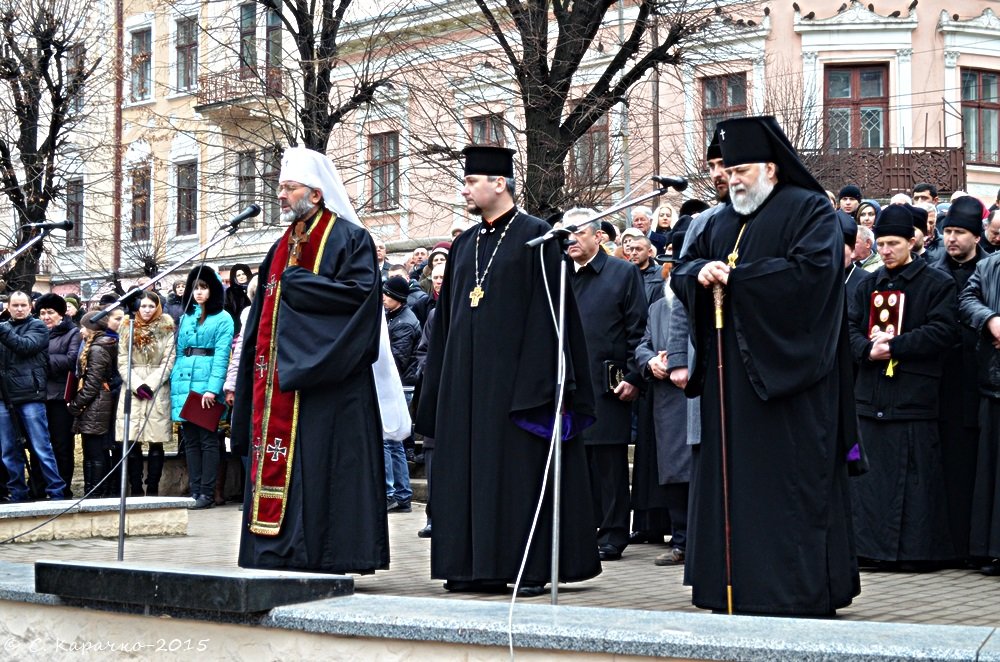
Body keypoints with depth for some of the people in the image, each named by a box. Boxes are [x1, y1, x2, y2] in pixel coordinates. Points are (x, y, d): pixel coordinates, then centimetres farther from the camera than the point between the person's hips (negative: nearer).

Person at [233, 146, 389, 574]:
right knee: (276, 465, 4)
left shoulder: (349, 239, -3)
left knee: (318, 462, -8)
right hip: (278, 375, 7)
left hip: (324, 377, -7)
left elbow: (360, 292, -18)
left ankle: (324, 557, -4)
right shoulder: (283, 246, 20)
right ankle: (278, 554, 9)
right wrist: (253, 370, 10)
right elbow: (263, 313, 21)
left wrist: (295, 282, -12)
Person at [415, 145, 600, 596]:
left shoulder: (536, 237, -4)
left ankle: (531, 567, 2)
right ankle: (477, 565, 12)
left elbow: (550, 313, -10)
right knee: (470, 469, 6)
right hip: (466, 380, 7)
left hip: (513, 375, -7)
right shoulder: (464, 245, 16)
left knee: (520, 470, -4)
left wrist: (544, 381, -18)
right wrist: (440, 385, 13)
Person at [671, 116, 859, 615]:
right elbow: (682, 270, 18)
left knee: (790, 483, -6)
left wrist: (735, 277, -14)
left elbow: (811, 268, -18)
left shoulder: (809, 210, -3)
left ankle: (801, 589, 0)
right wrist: (700, 272, -7)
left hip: (786, 372, -7)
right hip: (730, 376, 7)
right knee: (732, 477, 7)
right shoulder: (722, 222, 19)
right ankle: (735, 588, 12)